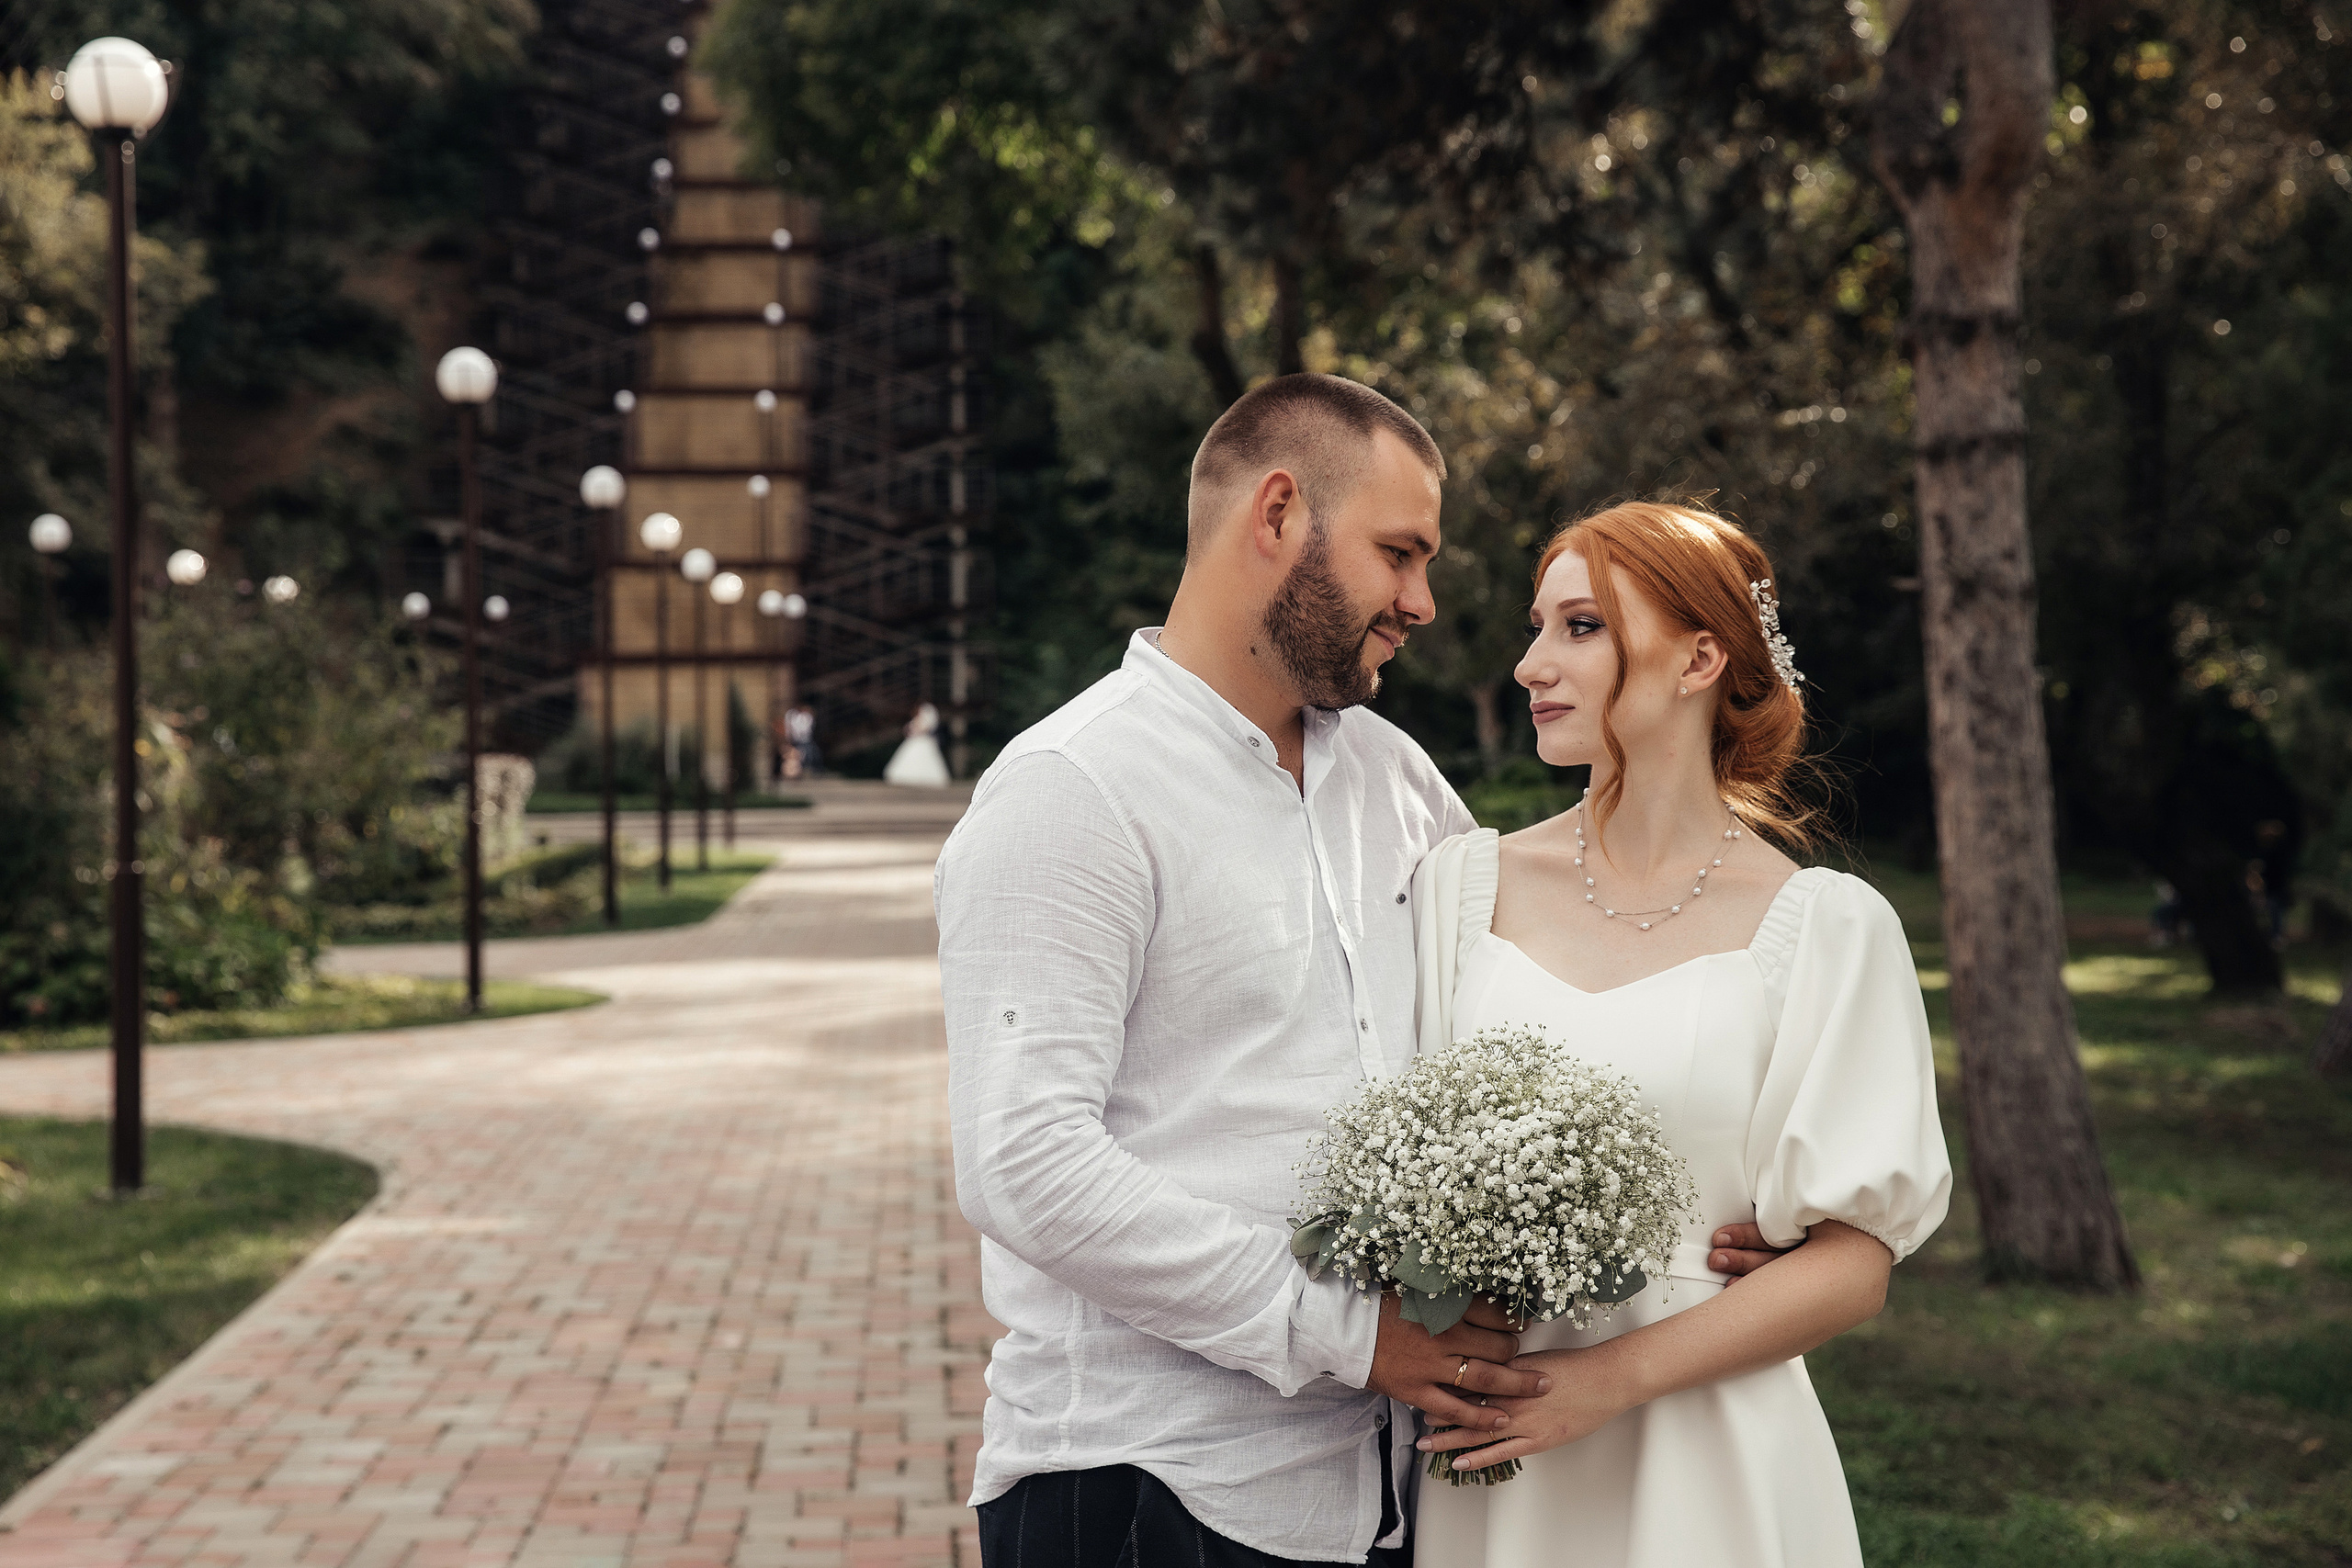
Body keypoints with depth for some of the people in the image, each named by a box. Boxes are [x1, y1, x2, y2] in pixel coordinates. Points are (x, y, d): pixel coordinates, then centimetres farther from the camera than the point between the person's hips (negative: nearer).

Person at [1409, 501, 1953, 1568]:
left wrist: (1611, 1378, -16)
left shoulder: (1823, 926, -6)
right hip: (1482, 1456, 3)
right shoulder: (1464, 884, 2)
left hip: (1704, 1460, -2)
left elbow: (1853, 1263, -7)